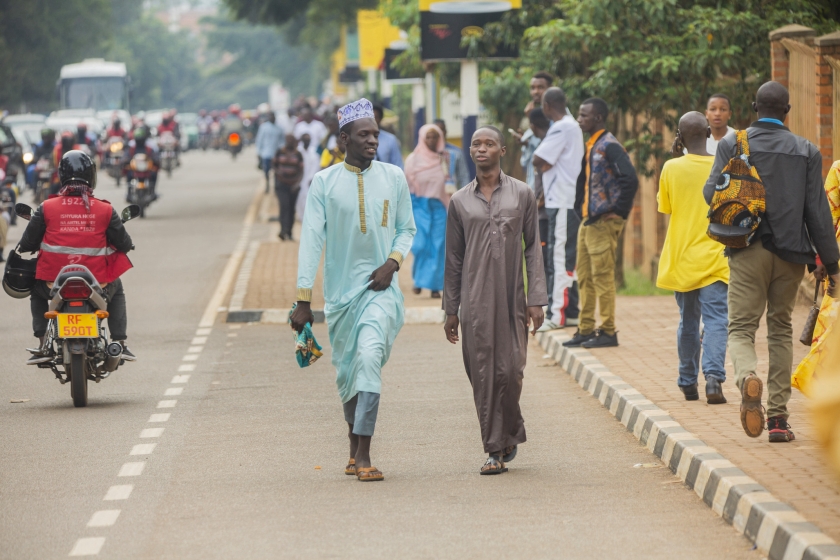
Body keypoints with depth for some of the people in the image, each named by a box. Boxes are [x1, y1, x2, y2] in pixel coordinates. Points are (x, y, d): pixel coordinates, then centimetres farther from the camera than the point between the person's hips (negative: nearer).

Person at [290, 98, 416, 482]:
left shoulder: (394, 177, 4)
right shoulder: (324, 182, -1)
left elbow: (407, 229, 13)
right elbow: (311, 239, -4)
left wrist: (393, 261, -8)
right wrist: (303, 300, -8)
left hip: (380, 288, -1)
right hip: (340, 290, 1)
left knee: (370, 357, -20)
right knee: (346, 370, 9)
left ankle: (364, 455, -21)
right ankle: (354, 446, 30)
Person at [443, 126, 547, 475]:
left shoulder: (522, 194, 5)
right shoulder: (460, 202, 8)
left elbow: (533, 248, 5)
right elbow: (454, 259, 11)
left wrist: (536, 299, -3)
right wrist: (451, 310, 9)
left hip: (511, 298, -1)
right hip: (475, 301, 1)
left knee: (510, 370, -5)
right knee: (482, 373, -3)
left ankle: (510, 434, 19)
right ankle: (494, 450, 4)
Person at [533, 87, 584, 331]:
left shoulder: (560, 128, -15)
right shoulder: (573, 126, 17)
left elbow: (538, 160, -19)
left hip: (562, 202, -10)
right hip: (571, 201, 10)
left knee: (559, 257, -9)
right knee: (569, 257, 13)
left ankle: (557, 314, -10)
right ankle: (571, 311, 18)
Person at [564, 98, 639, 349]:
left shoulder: (609, 146, -13)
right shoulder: (591, 146, 16)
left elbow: (630, 179, -23)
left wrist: (619, 212, -18)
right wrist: (581, 209, 16)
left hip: (604, 222, -10)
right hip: (588, 221, 10)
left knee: (602, 276, -7)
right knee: (584, 277, 11)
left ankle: (608, 332, -3)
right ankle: (586, 330, 16)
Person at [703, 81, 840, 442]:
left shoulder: (732, 144, -1)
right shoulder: (806, 152, 2)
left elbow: (712, 193, -8)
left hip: (748, 250, -1)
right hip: (790, 251, 1)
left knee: (741, 328, 1)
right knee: (781, 330, 12)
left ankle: (747, 377, -33)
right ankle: (778, 416, 9)